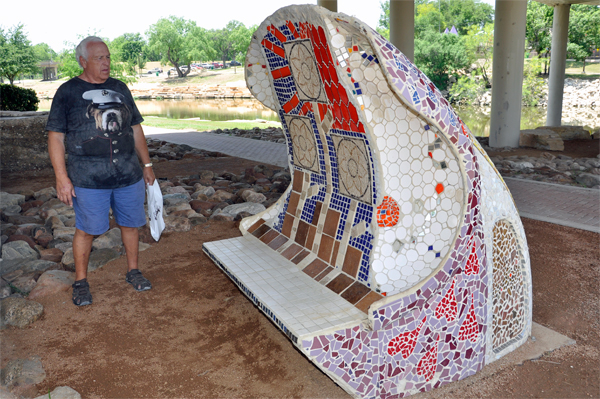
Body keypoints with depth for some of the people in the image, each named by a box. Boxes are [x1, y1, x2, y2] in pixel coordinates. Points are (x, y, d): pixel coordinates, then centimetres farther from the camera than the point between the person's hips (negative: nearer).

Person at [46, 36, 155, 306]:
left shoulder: (120, 88, 12)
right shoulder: (68, 92, -1)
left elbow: (136, 129, 16)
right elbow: (56, 137, -3)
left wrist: (147, 165, 14)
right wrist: (62, 178, -10)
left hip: (129, 175, 4)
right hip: (89, 180, -4)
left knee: (130, 224, 11)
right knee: (86, 230, 4)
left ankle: (133, 271, 30)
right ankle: (80, 281, 22)